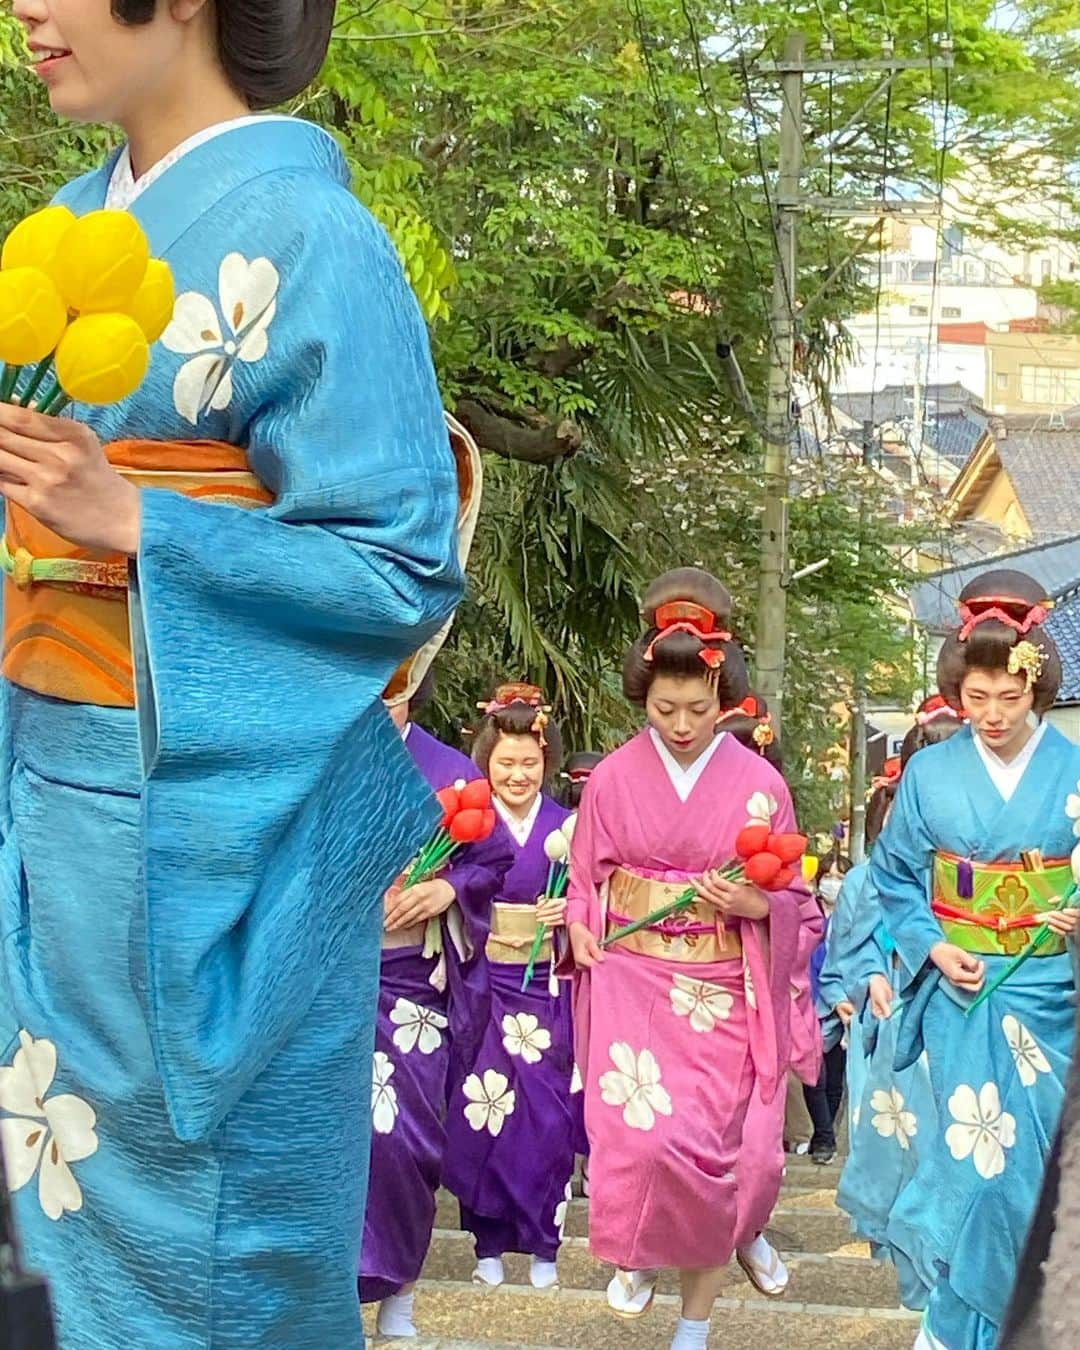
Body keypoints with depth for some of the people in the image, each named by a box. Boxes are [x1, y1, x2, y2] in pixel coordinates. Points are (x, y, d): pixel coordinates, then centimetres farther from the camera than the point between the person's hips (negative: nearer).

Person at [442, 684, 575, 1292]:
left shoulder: (567, 825, 5)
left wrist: (566, 912, -11)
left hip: (546, 988, 1)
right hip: (483, 984, -1)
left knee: (547, 1115, 0)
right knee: (482, 1110, -3)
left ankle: (543, 1245, 12)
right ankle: (489, 1243, 11)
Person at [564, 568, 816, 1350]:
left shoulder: (759, 784, -2)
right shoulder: (613, 779, 0)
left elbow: (792, 897, 5)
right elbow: (585, 879, 10)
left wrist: (757, 905, -16)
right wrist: (581, 931, -10)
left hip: (721, 993, 0)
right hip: (632, 981, 0)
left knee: (708, 1153, 2)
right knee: (642, 1138, -16)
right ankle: (636, 1254, 15)